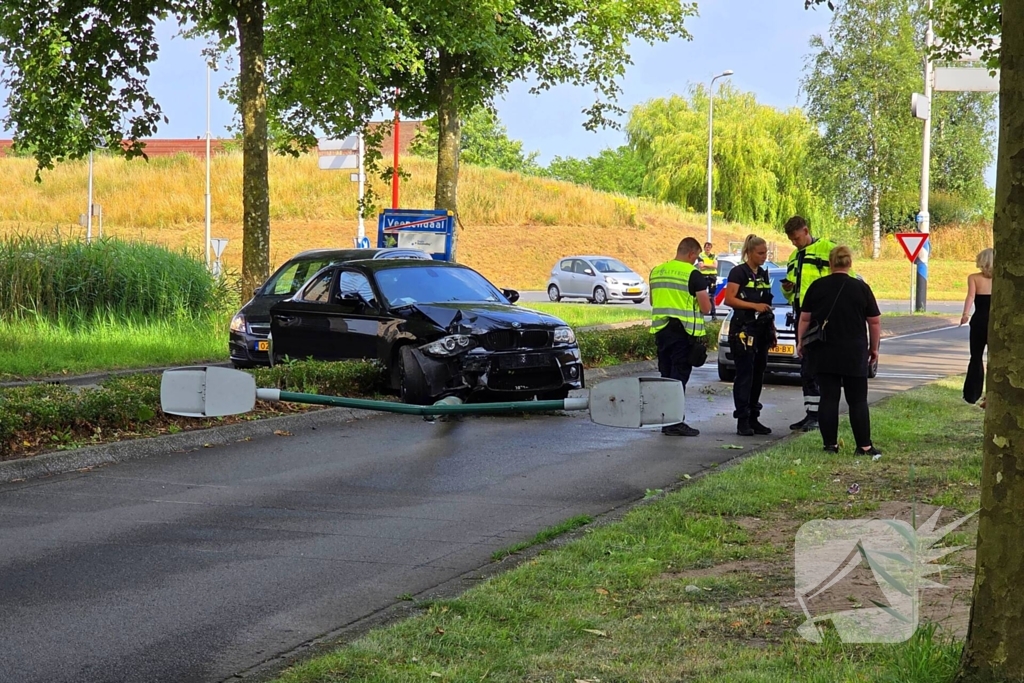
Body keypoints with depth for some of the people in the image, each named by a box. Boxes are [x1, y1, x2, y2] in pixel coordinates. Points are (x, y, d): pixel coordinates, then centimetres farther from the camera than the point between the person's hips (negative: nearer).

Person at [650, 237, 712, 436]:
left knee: (666, 376, 12)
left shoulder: (656, 271, 10)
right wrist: (707, 301, 10)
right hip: (684, 333, -6)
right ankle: (675, 422, -5)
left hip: (660, 330, 6)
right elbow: (705, 308, -11)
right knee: (679, 377, -3)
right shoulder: (693, 274, -11)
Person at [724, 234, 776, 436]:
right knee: (745, 374, -8)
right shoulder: (739, 272, -5)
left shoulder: (763, 274, 17)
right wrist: (755, 306, -18)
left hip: (761, 329, 7)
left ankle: (753, 418, 14)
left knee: (758, 374, 8)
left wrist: (772, 329, 20)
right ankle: (743, 421, -7)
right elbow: (729, 299, -14)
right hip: (743, 329, -7)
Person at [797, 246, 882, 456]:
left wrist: (801, 342, 15)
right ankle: (864, 446, 1)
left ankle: (830, 444, 3)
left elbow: (804, 318, 3)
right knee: (857, 400, 2)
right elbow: (875, 321, 1)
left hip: (823, 354, 1)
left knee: (828, 397, 4)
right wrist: (874, 347, 12)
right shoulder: (861, 287, -3)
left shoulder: (817, 286, 0)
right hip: (853, 354, -1)